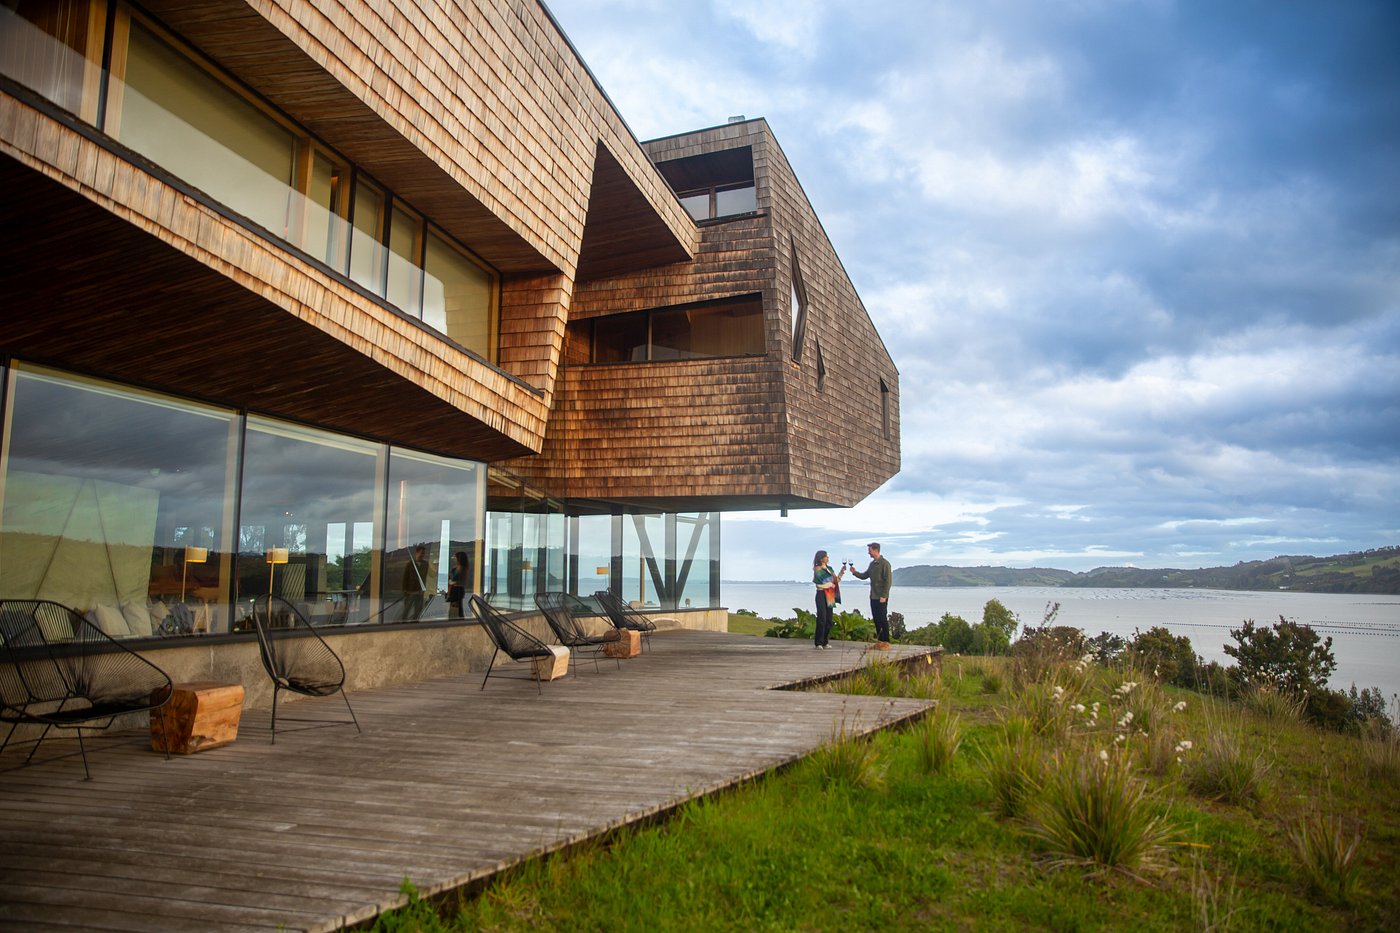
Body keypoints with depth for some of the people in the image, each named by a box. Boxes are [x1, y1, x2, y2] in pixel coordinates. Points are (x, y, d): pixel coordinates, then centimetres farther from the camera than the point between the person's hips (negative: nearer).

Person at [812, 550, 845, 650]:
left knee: (829, 619, 6)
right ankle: (819, 643, -5)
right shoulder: (817, 570, -6)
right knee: (822, 619, -9)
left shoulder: (829, 569, 15)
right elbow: (820, 584, -12)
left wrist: (841, 571, 5)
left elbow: (836, 580, 13)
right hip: (821, 595, -7)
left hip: (830, 596, 7)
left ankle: (825, 642, 13)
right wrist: (830, 584, -5)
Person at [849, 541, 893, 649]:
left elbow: (888, 581, -14)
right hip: (873, 597, 8)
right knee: (876, 619, 9)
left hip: (881, 597, -8)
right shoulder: (872, 564, 13)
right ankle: (879, 641, 16)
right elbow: (864, 576, 19)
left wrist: (884, 596, -18)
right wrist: (855, 572, 1)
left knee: (883, 619, -4)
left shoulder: (884, 563, -11)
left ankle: (886, 642, 1)